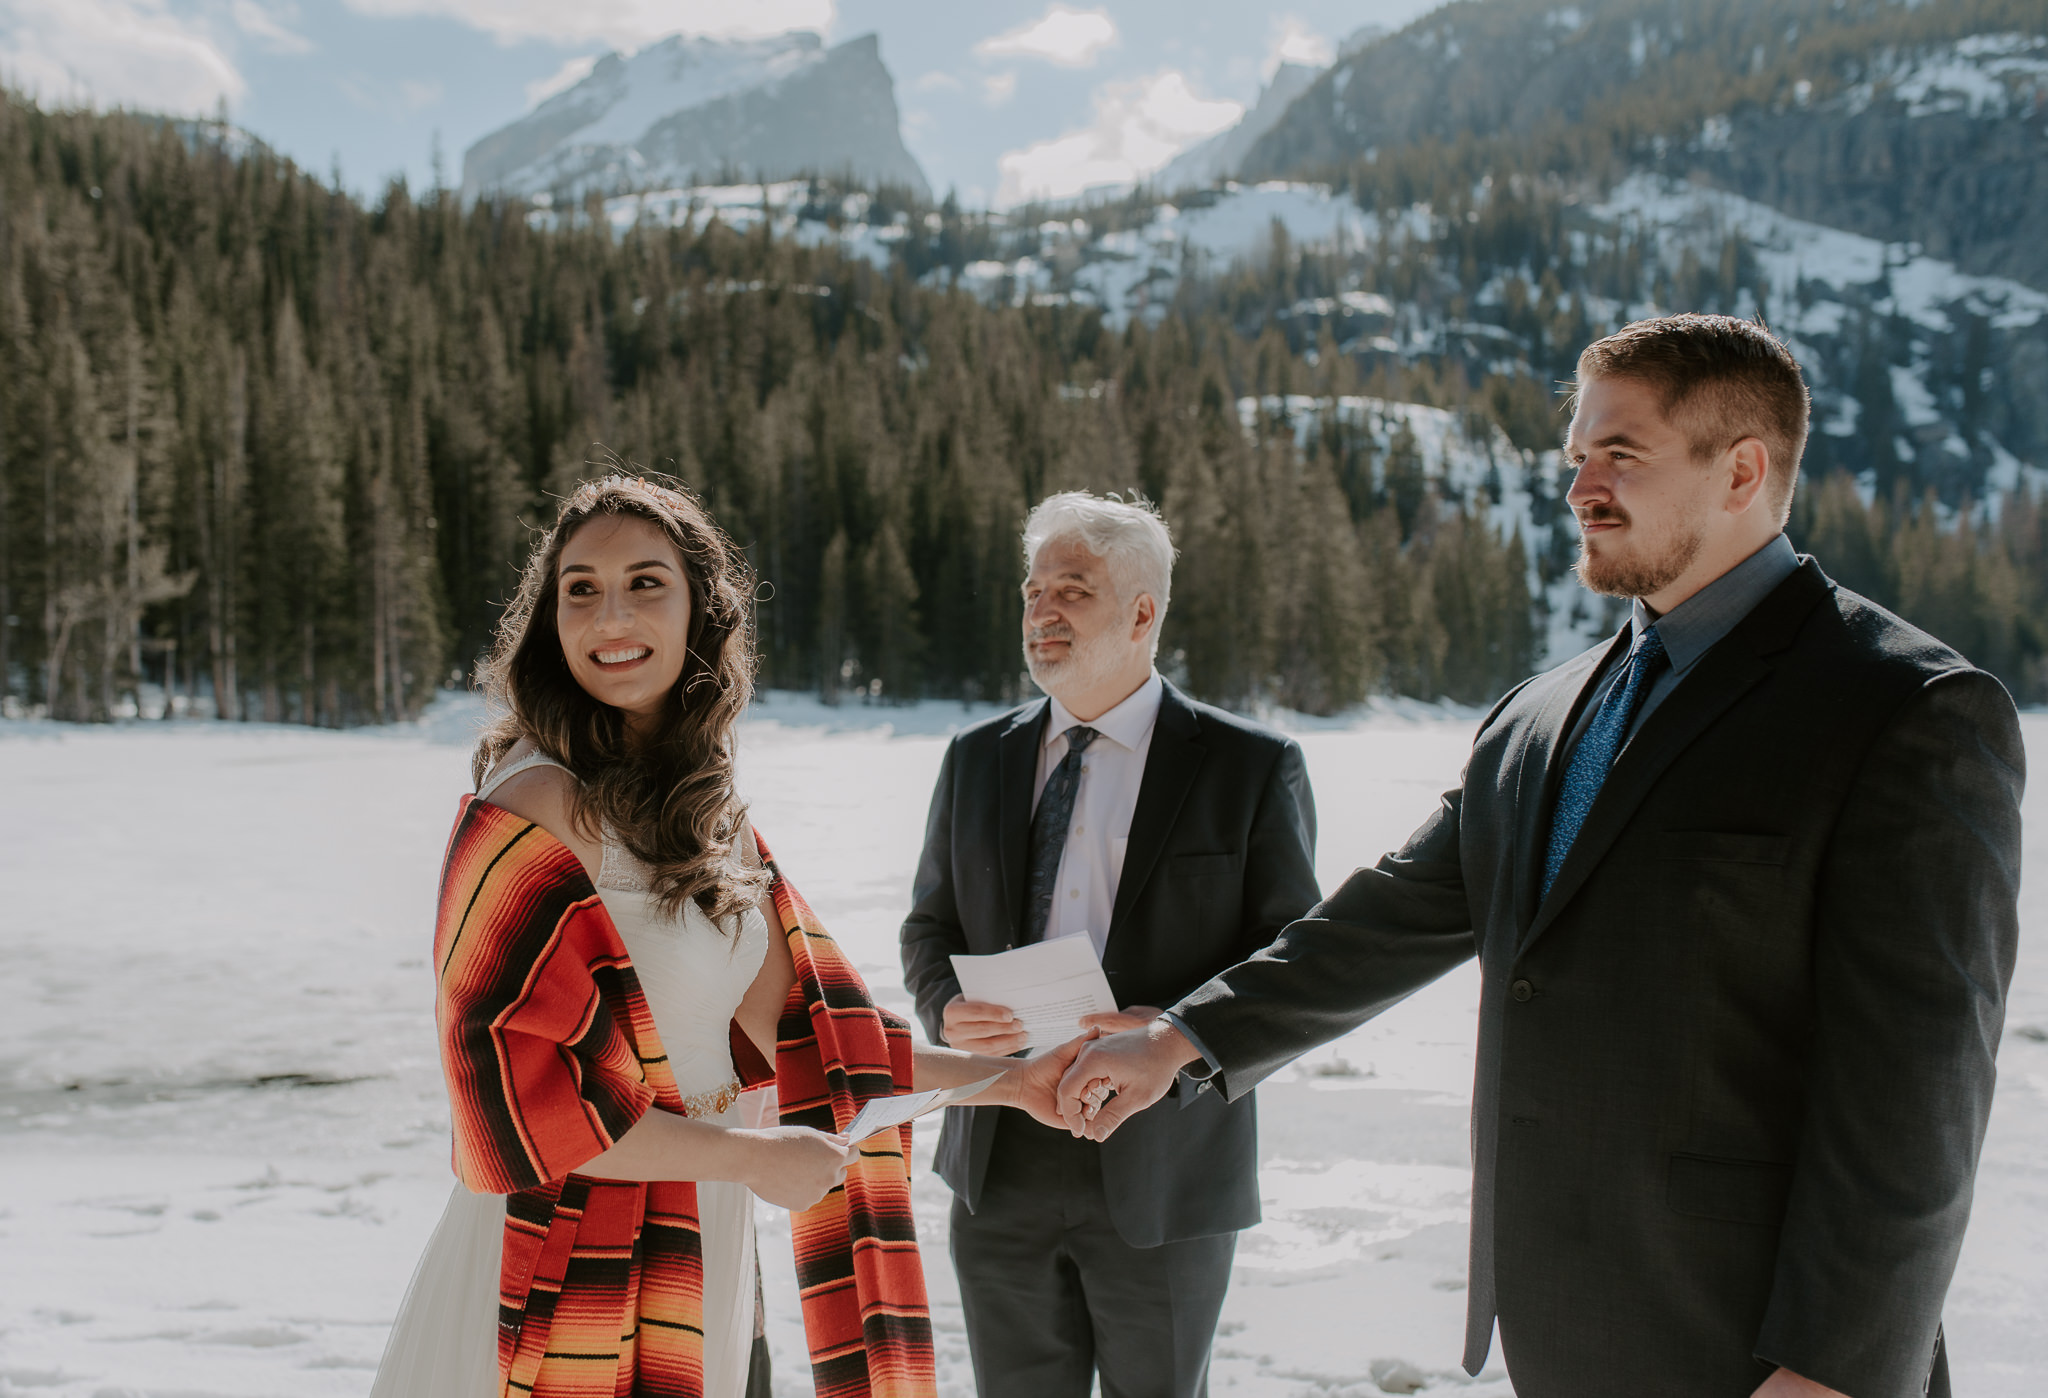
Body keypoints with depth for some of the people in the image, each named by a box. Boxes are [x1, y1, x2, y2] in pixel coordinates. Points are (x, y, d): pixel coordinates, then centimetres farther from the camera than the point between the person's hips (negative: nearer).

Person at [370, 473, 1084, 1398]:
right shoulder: (539, 807, -17)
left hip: (696, 1250, 7)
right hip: (569, 1266, -7)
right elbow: (517, 1087, -20)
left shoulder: (707, 811, 8)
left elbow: (793, 1026, 11)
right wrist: (753, 1157, -14)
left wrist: (1010, 1080, 12)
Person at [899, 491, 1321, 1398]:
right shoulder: (976, 760, 9)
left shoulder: (1251, 769, -4)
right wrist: (946, 1008, -9)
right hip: (1002, 1162, 3)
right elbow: (929, 926, 14)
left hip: (1161, 1174, -3)